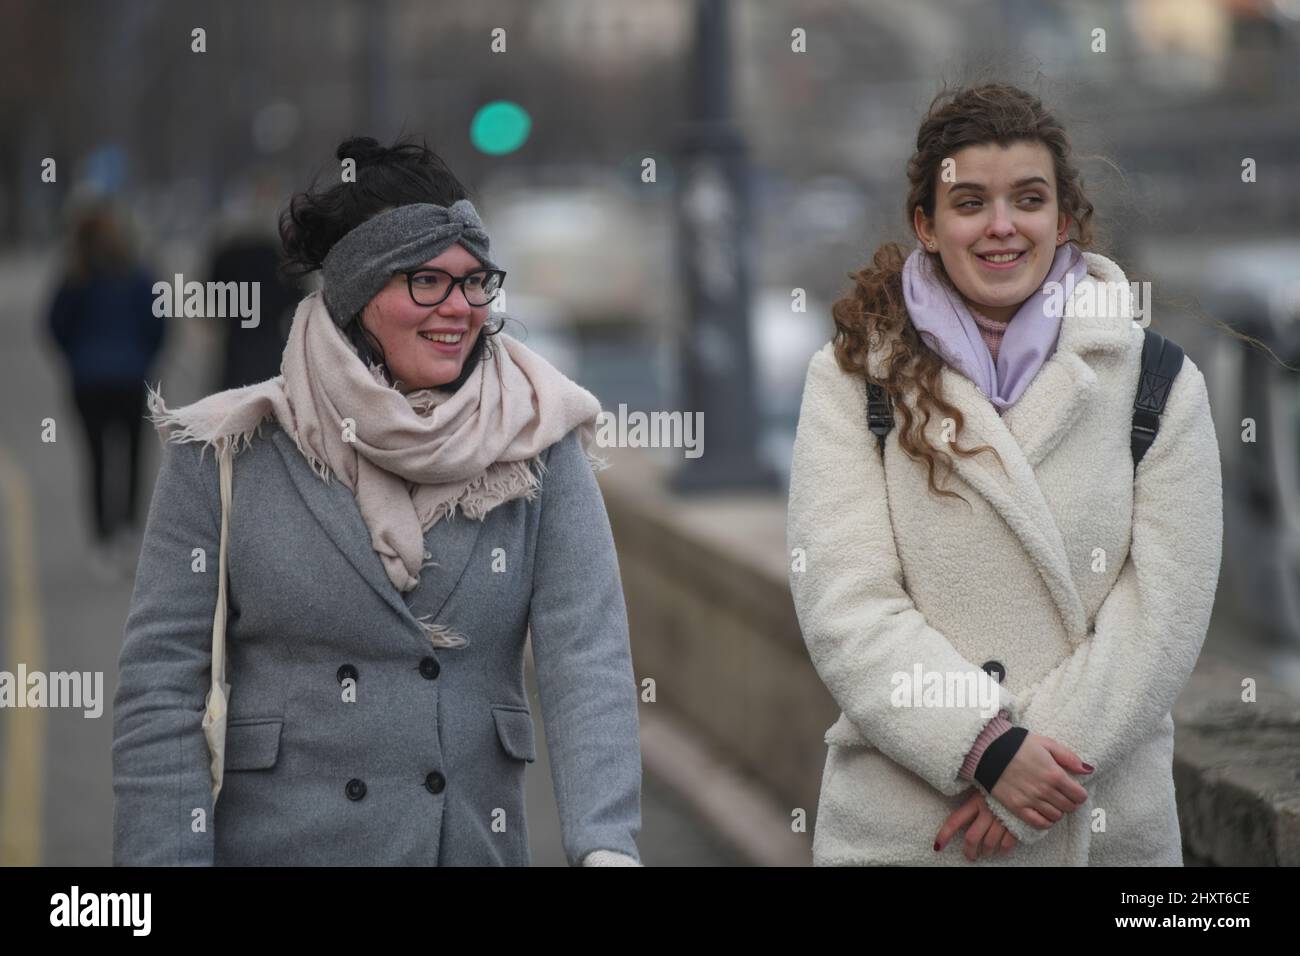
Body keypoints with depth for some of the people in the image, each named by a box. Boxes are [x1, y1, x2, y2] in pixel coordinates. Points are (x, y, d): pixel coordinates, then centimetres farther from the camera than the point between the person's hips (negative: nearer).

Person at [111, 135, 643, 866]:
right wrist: (167, 857, -13)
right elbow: (161, 686, -5)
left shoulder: (538, 454, -1)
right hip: (272, 843, -1)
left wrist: (607, 846, -25)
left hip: (477, 843, 1)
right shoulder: (229, 457, -4)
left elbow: (589, 658, -12)